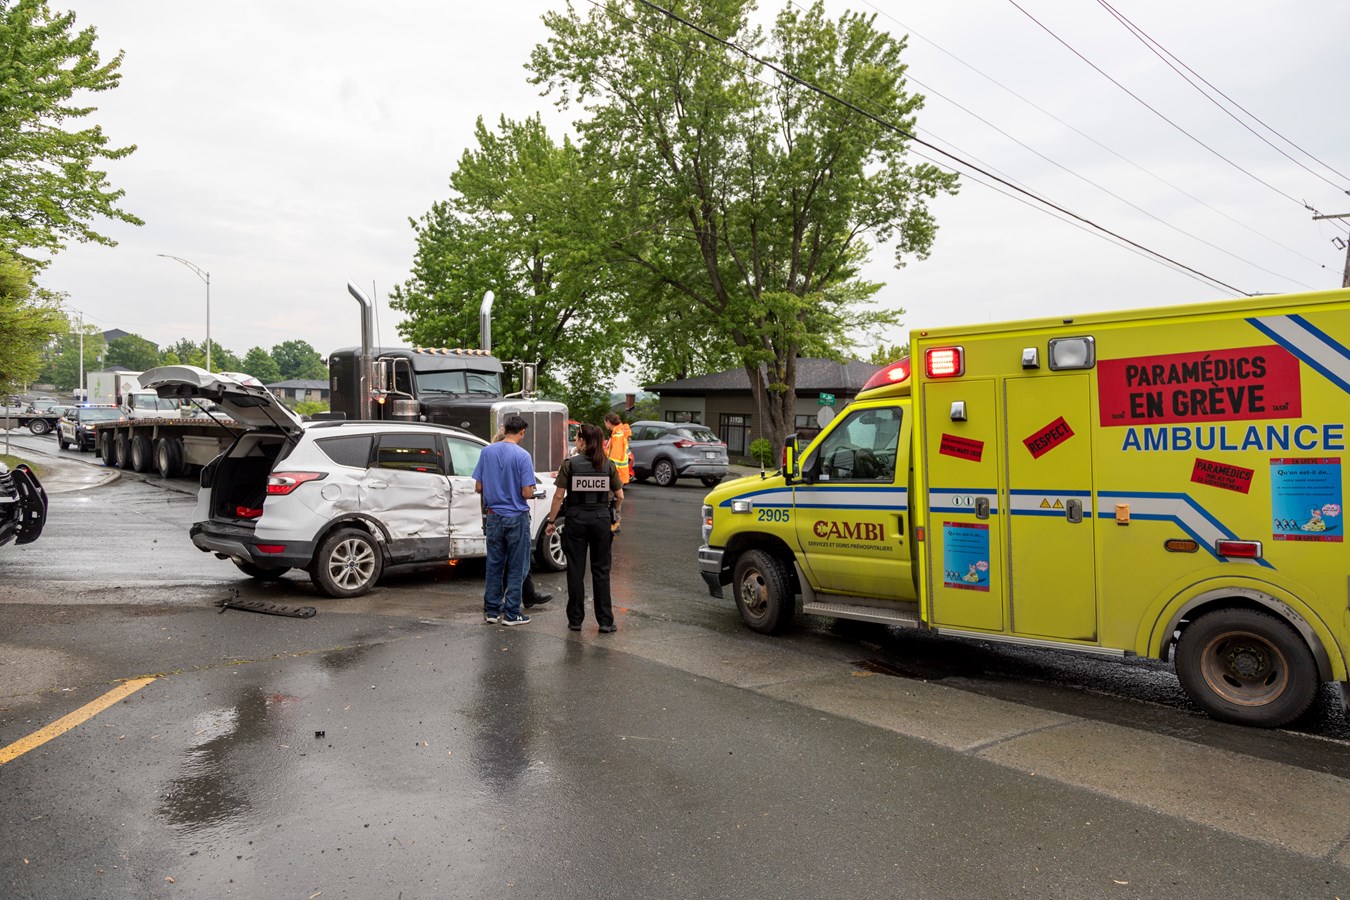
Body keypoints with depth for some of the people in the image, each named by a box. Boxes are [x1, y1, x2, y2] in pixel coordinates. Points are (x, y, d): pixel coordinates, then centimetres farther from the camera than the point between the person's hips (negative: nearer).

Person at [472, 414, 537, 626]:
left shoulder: (487, 451, -1)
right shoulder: (522, 456, -14)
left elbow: (478, 487, 2)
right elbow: (527, 493, -17)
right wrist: (531, 490, 6)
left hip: (493, 516, 4)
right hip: (517, 517, -4)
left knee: (494, 565, 13)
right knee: (516, 567, 5)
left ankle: (492, 611, 19)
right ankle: (511, 614, 9)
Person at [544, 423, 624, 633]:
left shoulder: (570, 463, -5)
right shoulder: (608, 465, 2)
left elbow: (559, 496, -7)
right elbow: (619, 496, 3)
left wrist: (551, 521, 1)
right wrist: (615, 514, 21)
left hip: (576, 519, -2)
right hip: (601, 519, 2)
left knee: (575, 570, 8)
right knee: (601, 571, 8)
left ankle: (575, 620, 14)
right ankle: (605, 622, 8)